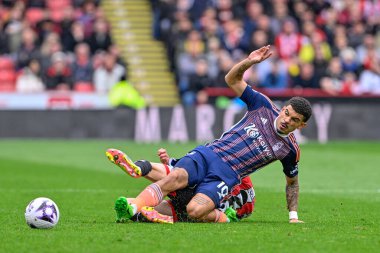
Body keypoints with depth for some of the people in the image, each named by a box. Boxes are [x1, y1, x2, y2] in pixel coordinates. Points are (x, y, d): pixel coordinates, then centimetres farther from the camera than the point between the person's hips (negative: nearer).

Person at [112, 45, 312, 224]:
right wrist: (249, 61, -8)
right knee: (176, 177, -34)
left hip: (225, 176, -1)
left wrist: (293, 216, 18)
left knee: (195, 211, -31)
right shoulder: (263, 106, 8)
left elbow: (292, 181, 24)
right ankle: (133, 208, -47)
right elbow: (232, 79, 10)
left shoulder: (290, 150, 8)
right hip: (208, 154, 1)